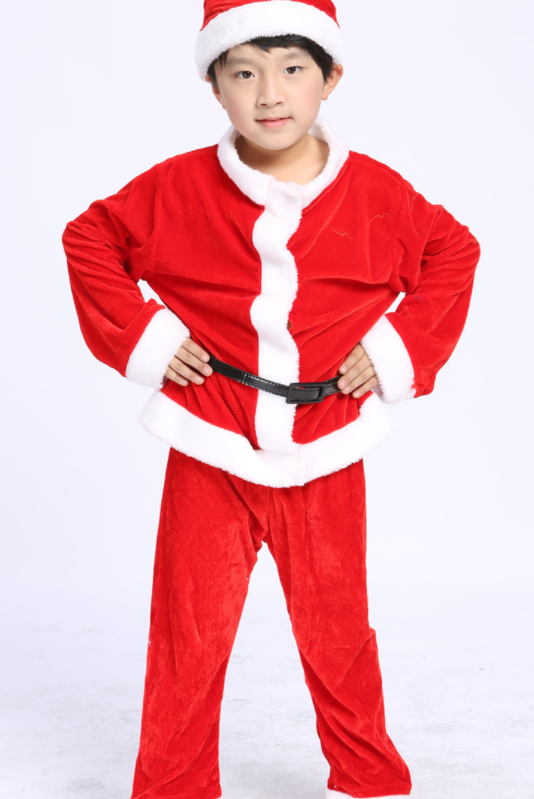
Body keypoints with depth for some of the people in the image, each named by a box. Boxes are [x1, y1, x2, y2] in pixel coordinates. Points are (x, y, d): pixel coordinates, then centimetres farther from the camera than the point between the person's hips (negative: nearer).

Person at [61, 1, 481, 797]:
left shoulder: (375, 193, -4)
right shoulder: (178, 188, -6)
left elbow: (455, 252, 10)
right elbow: (89, 238, 7)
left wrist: (402, 346, 0)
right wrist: (138, 336, -4)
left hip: (326, 457, 1)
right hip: (211, 450, 0)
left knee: (336, 630, 12)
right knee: (188, 635, 5)